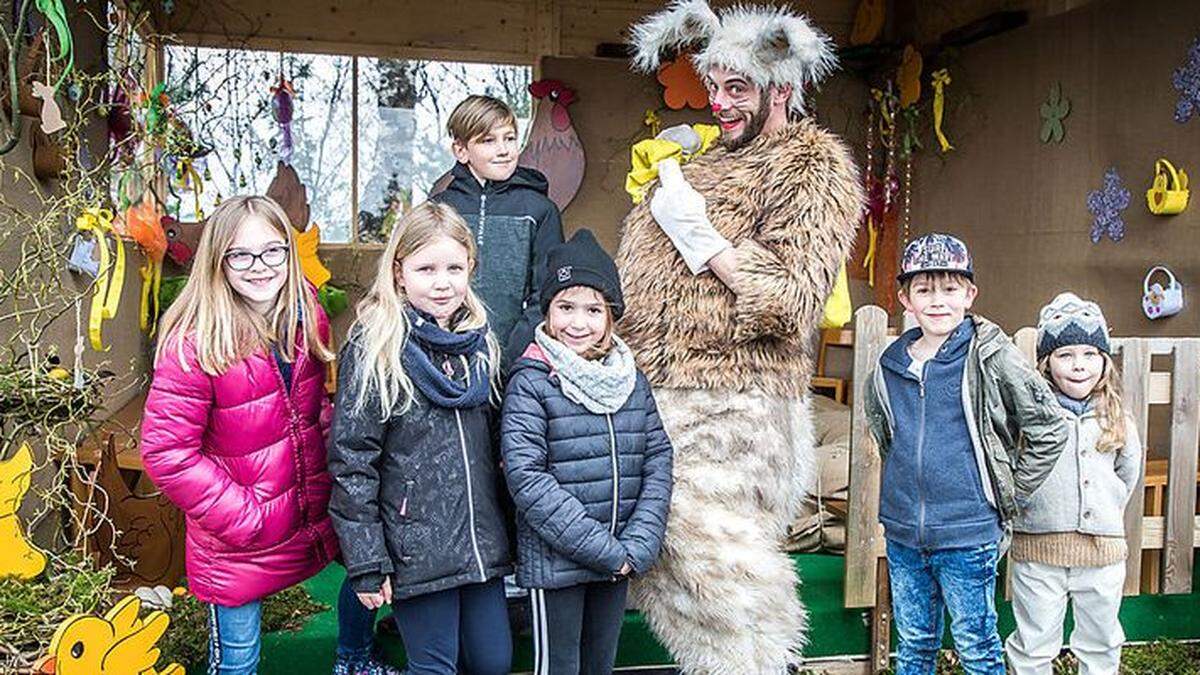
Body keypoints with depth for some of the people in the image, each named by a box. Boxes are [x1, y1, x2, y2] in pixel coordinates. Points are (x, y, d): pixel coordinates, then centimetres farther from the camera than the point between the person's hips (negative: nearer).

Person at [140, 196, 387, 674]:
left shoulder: (307, 319, -3)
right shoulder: (193, 345, -21)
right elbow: (166, 452, -20)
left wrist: (331, 448, -2)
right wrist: (243, 518, -19)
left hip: (315, 512, 6)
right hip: (238, 543, -5)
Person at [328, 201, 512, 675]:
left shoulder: (479, 343, 8)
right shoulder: (374, 350, -10)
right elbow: (350, 461, -11)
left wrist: (503, 530, 15)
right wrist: (366, 564, -13)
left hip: (482, 544, 6)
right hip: (416, 547, -5)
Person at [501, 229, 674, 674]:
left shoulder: (632, 380, 3)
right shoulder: (530, 383, -12)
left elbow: (658, 460, 3)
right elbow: (526, 476, -19)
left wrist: (637, 545, -10)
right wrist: (604, 549, -19)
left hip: (619, 561, 5)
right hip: (555, 561, -4)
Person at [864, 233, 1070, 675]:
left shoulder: (990, 356, -11)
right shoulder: (889, 364, 2)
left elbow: (1049, 429, -7)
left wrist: (1008, 495, -4)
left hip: (967, 535, -4)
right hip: (902, 532, 4)